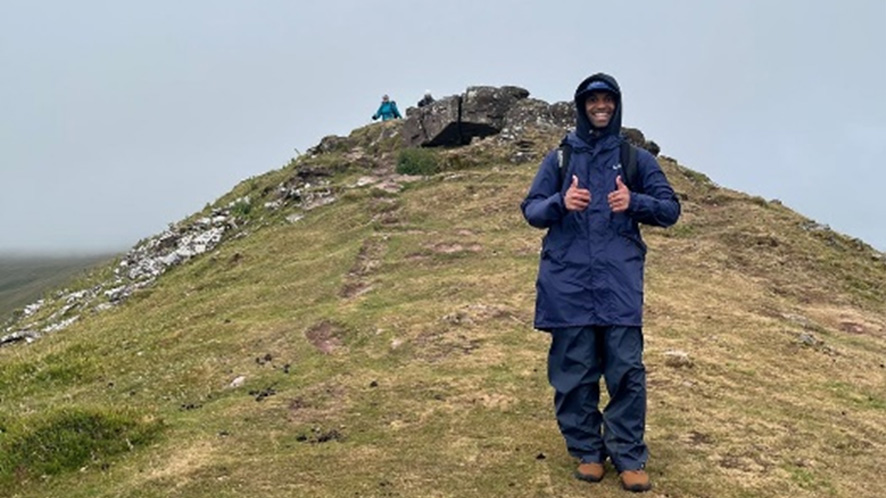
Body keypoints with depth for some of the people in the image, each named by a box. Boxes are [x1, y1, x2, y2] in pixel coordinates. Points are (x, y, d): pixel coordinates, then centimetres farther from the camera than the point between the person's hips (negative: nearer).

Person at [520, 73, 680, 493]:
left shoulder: (636, 158, 11)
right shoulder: (559, 158, 11)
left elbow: (670, 208, 9)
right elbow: (530, 210, 8)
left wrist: (634, 202, -11)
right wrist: (560, 202, -13)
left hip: (620, 279, 0)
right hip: (568, 280, 1)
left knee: (627, 369, -4)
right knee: (574, 370, 3)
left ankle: (628, 457, 10)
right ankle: (586, 451, 19)